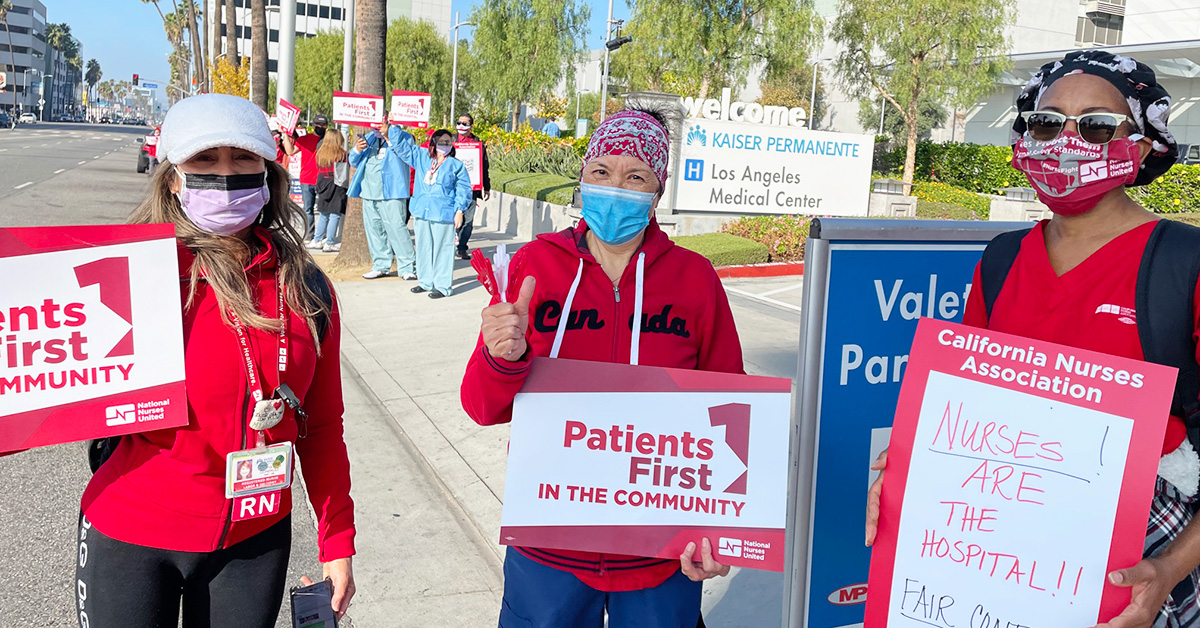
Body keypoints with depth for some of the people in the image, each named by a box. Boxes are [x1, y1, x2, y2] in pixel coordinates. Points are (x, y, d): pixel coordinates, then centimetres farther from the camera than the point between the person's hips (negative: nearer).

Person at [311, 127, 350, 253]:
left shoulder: (320, 153, 5)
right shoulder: (341, 155, -10)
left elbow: (319, 171, 10)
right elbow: (344, 175, -9)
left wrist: (320, 188, 17)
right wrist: (345, 185, 3)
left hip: (323, 187, 6)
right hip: (337, 188, -6)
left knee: (323, 215, 15)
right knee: (335, 215, -2)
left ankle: (317, 240, 18)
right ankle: (329, 243, -3)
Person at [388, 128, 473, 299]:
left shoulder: (456, 165, 0)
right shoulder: (421, 157, 12)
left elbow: (463, 189, -1)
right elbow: (401, 145, 20)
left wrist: (459, 211, -7)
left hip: (443, 214, -5)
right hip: (422, 212, 5)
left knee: (442, 249, -2)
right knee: (423, 247, 13)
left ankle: (442, 286, 4)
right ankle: (425, 282, 26)